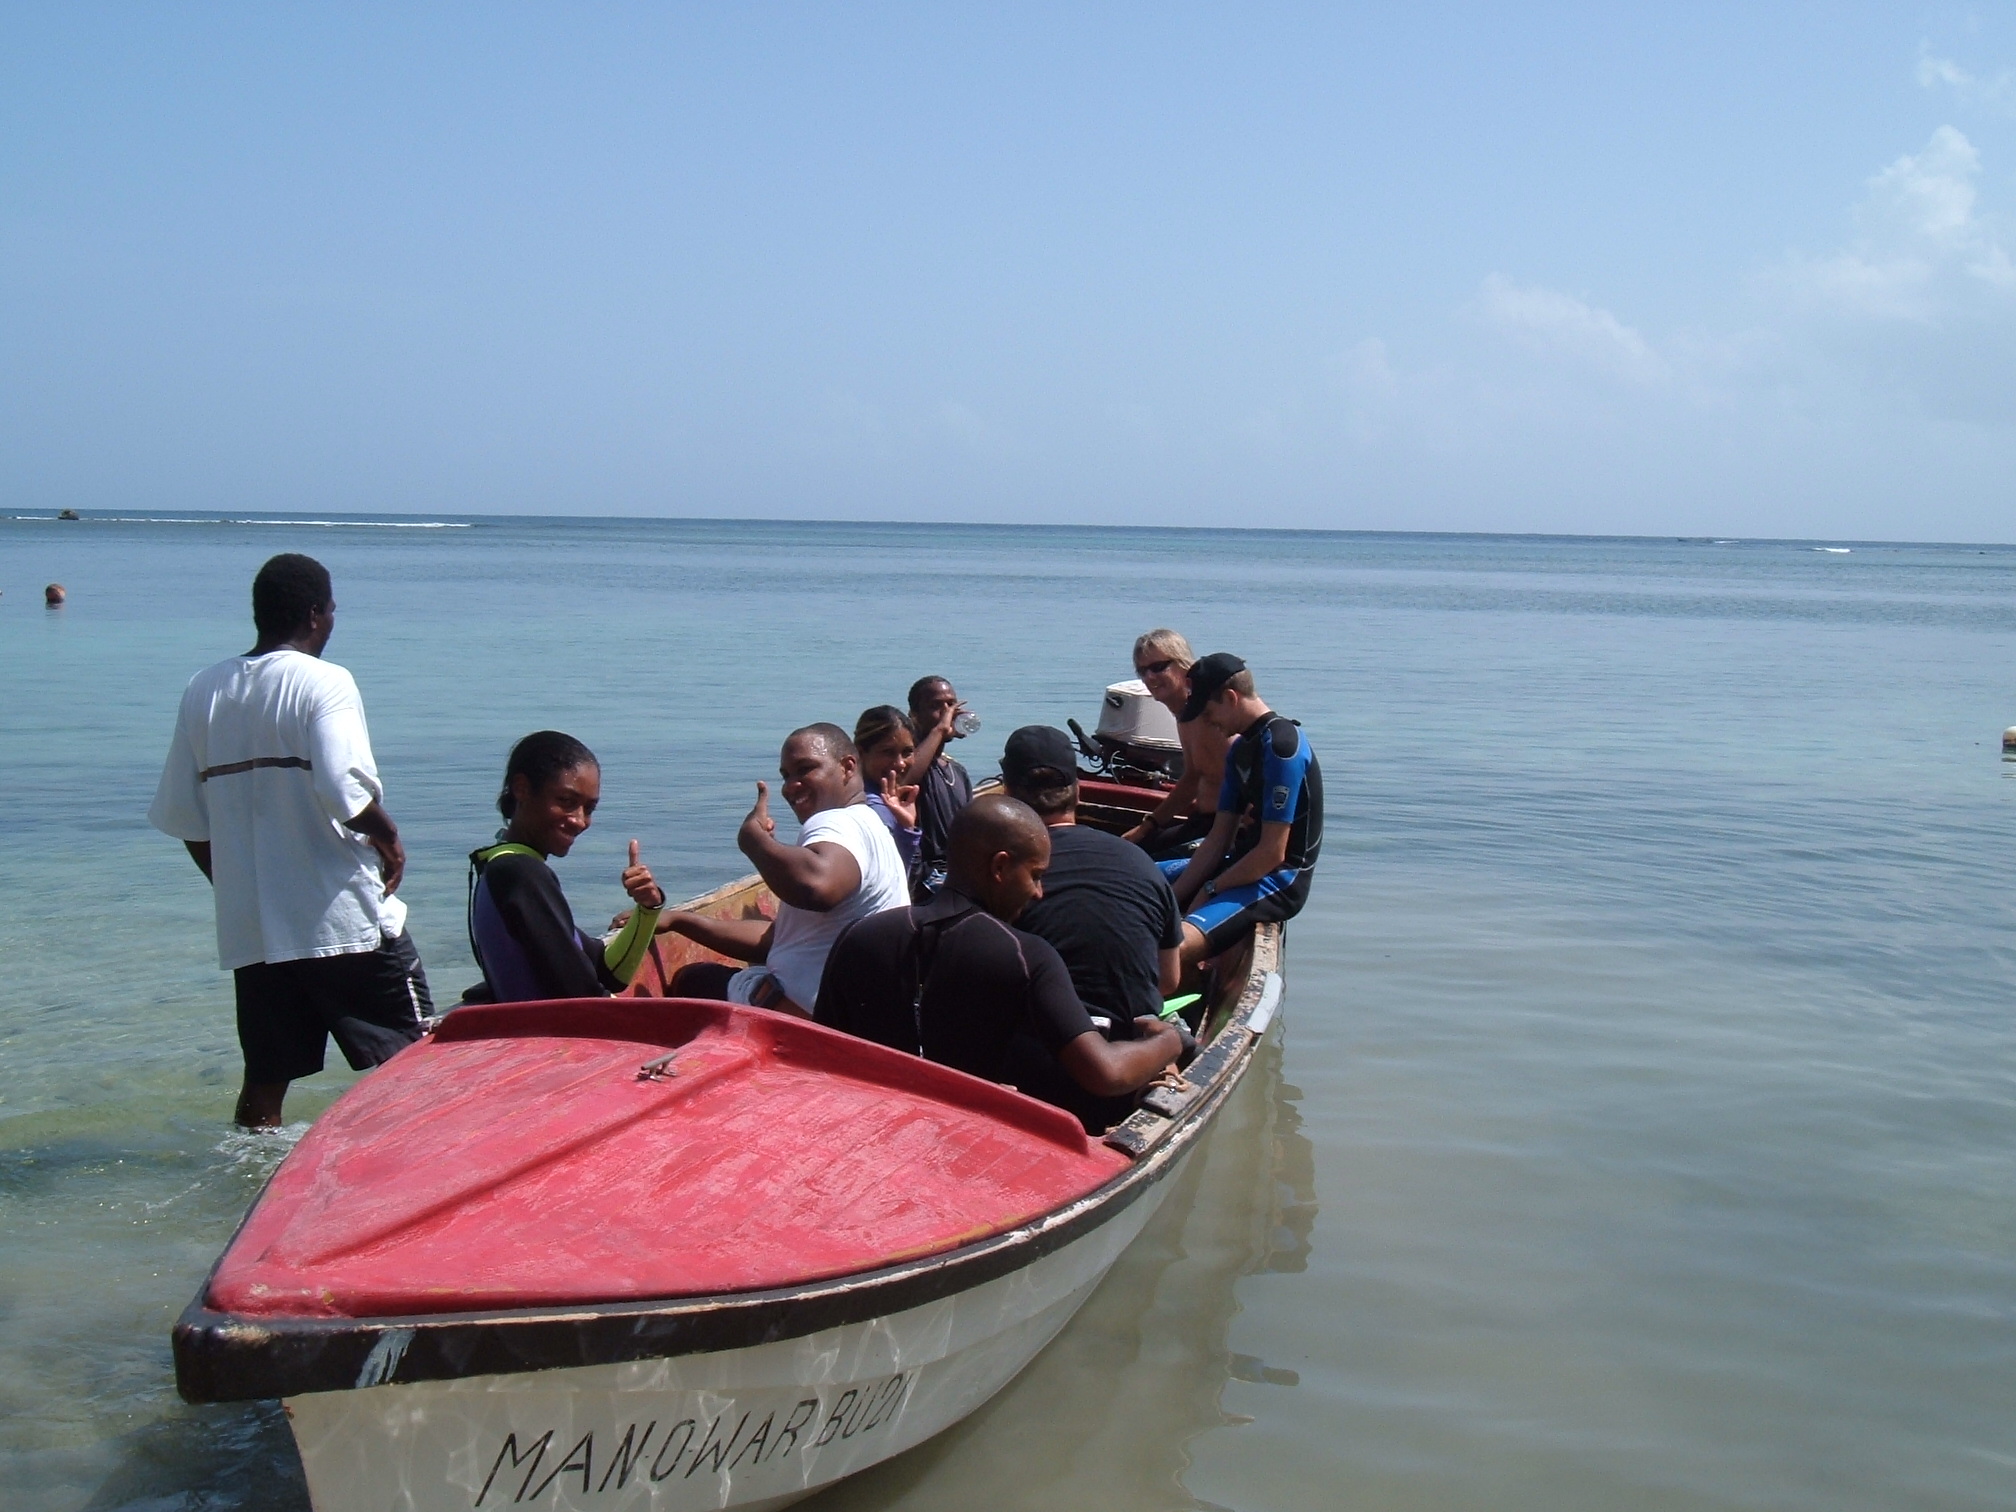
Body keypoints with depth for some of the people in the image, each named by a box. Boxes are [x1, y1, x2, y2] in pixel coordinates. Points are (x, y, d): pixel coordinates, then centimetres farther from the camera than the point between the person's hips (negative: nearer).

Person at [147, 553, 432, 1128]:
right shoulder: (323, 682, -10)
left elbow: (184, 819, 11)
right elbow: (345, 790, -25)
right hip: (346, 922, -6)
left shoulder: (202, 691, 8)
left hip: (248, 929, 6)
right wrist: (388, 836, -6)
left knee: (264, 1080, 13)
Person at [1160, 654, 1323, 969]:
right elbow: (1219, 838, 10)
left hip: (1277, 880, -11)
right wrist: (1173, 898, -1)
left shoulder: (1282, 745, -18)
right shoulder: (1240, 748, 13)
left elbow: (1272, 852, -21)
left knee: (1178, 945, -34)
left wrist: (1210, 891, -9)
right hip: (1242, 865, 11)